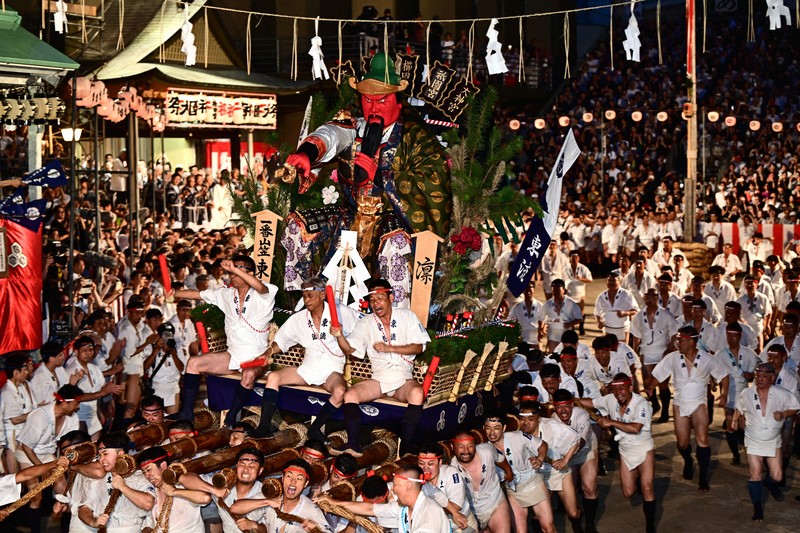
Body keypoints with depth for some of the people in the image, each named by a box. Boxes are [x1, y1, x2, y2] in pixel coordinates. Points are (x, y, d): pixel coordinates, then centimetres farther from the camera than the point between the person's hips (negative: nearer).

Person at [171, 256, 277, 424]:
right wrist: (175, 293, -8)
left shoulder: (260, 296, -8)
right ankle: (186, 413, -5)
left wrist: (235, 269, -40)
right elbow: (197, 294, 9)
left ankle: (231, 417, -19)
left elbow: (261, 287, -31)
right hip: (232, 354, 6)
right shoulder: (226, 294, 9)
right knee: (193, 363, -10)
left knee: (249, 374, -37)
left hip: (256, 357, -6)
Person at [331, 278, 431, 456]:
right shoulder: (366, 322, 9)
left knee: (417, 393, -35)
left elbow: (418, 347, -3)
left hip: (403, 378, -2)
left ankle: (406, 449, -32)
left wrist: (389, 348, -13)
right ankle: (353, 445, -23)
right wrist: (339, 336, -22)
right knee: (350, 395, -24)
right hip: (378, 378, 3)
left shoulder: (406, 316, 4)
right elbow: (349, 350, 0)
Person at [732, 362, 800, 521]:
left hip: (773, 441, 0)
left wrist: (783, 414, -17)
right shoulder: (746, 394, -9)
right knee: (755, 474, -6)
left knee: (777, 476, 3)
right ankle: (757, 507, 10)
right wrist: (736, 420, -2)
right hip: (753, 441, 0)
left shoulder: (781, 394, -13)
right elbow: (739, 408, 12)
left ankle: (771, 484, 41)